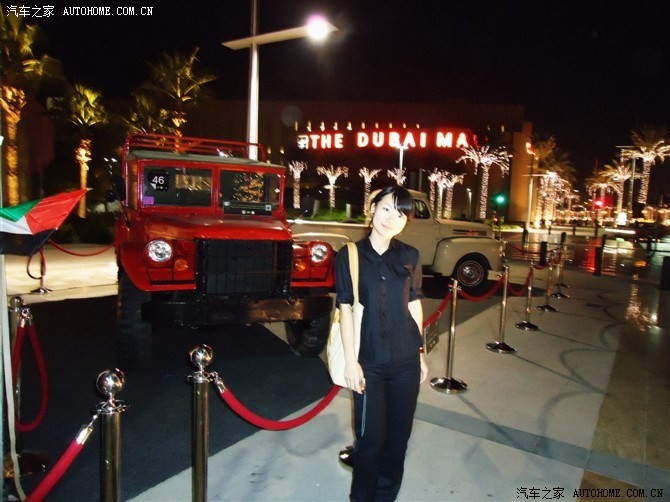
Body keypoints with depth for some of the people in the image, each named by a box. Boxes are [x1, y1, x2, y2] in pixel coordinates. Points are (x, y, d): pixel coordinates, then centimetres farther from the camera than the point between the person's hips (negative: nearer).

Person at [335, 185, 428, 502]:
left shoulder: (410, 256, 3)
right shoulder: (349, 256, -4)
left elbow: (414, 305, 9)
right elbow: (345, 309, -6)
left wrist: (420, 352, 10)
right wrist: (351, 361, -9)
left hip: (406, 360, 3)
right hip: (369, 362, -3)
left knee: (399, 434, 13)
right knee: (371, 436, 5)